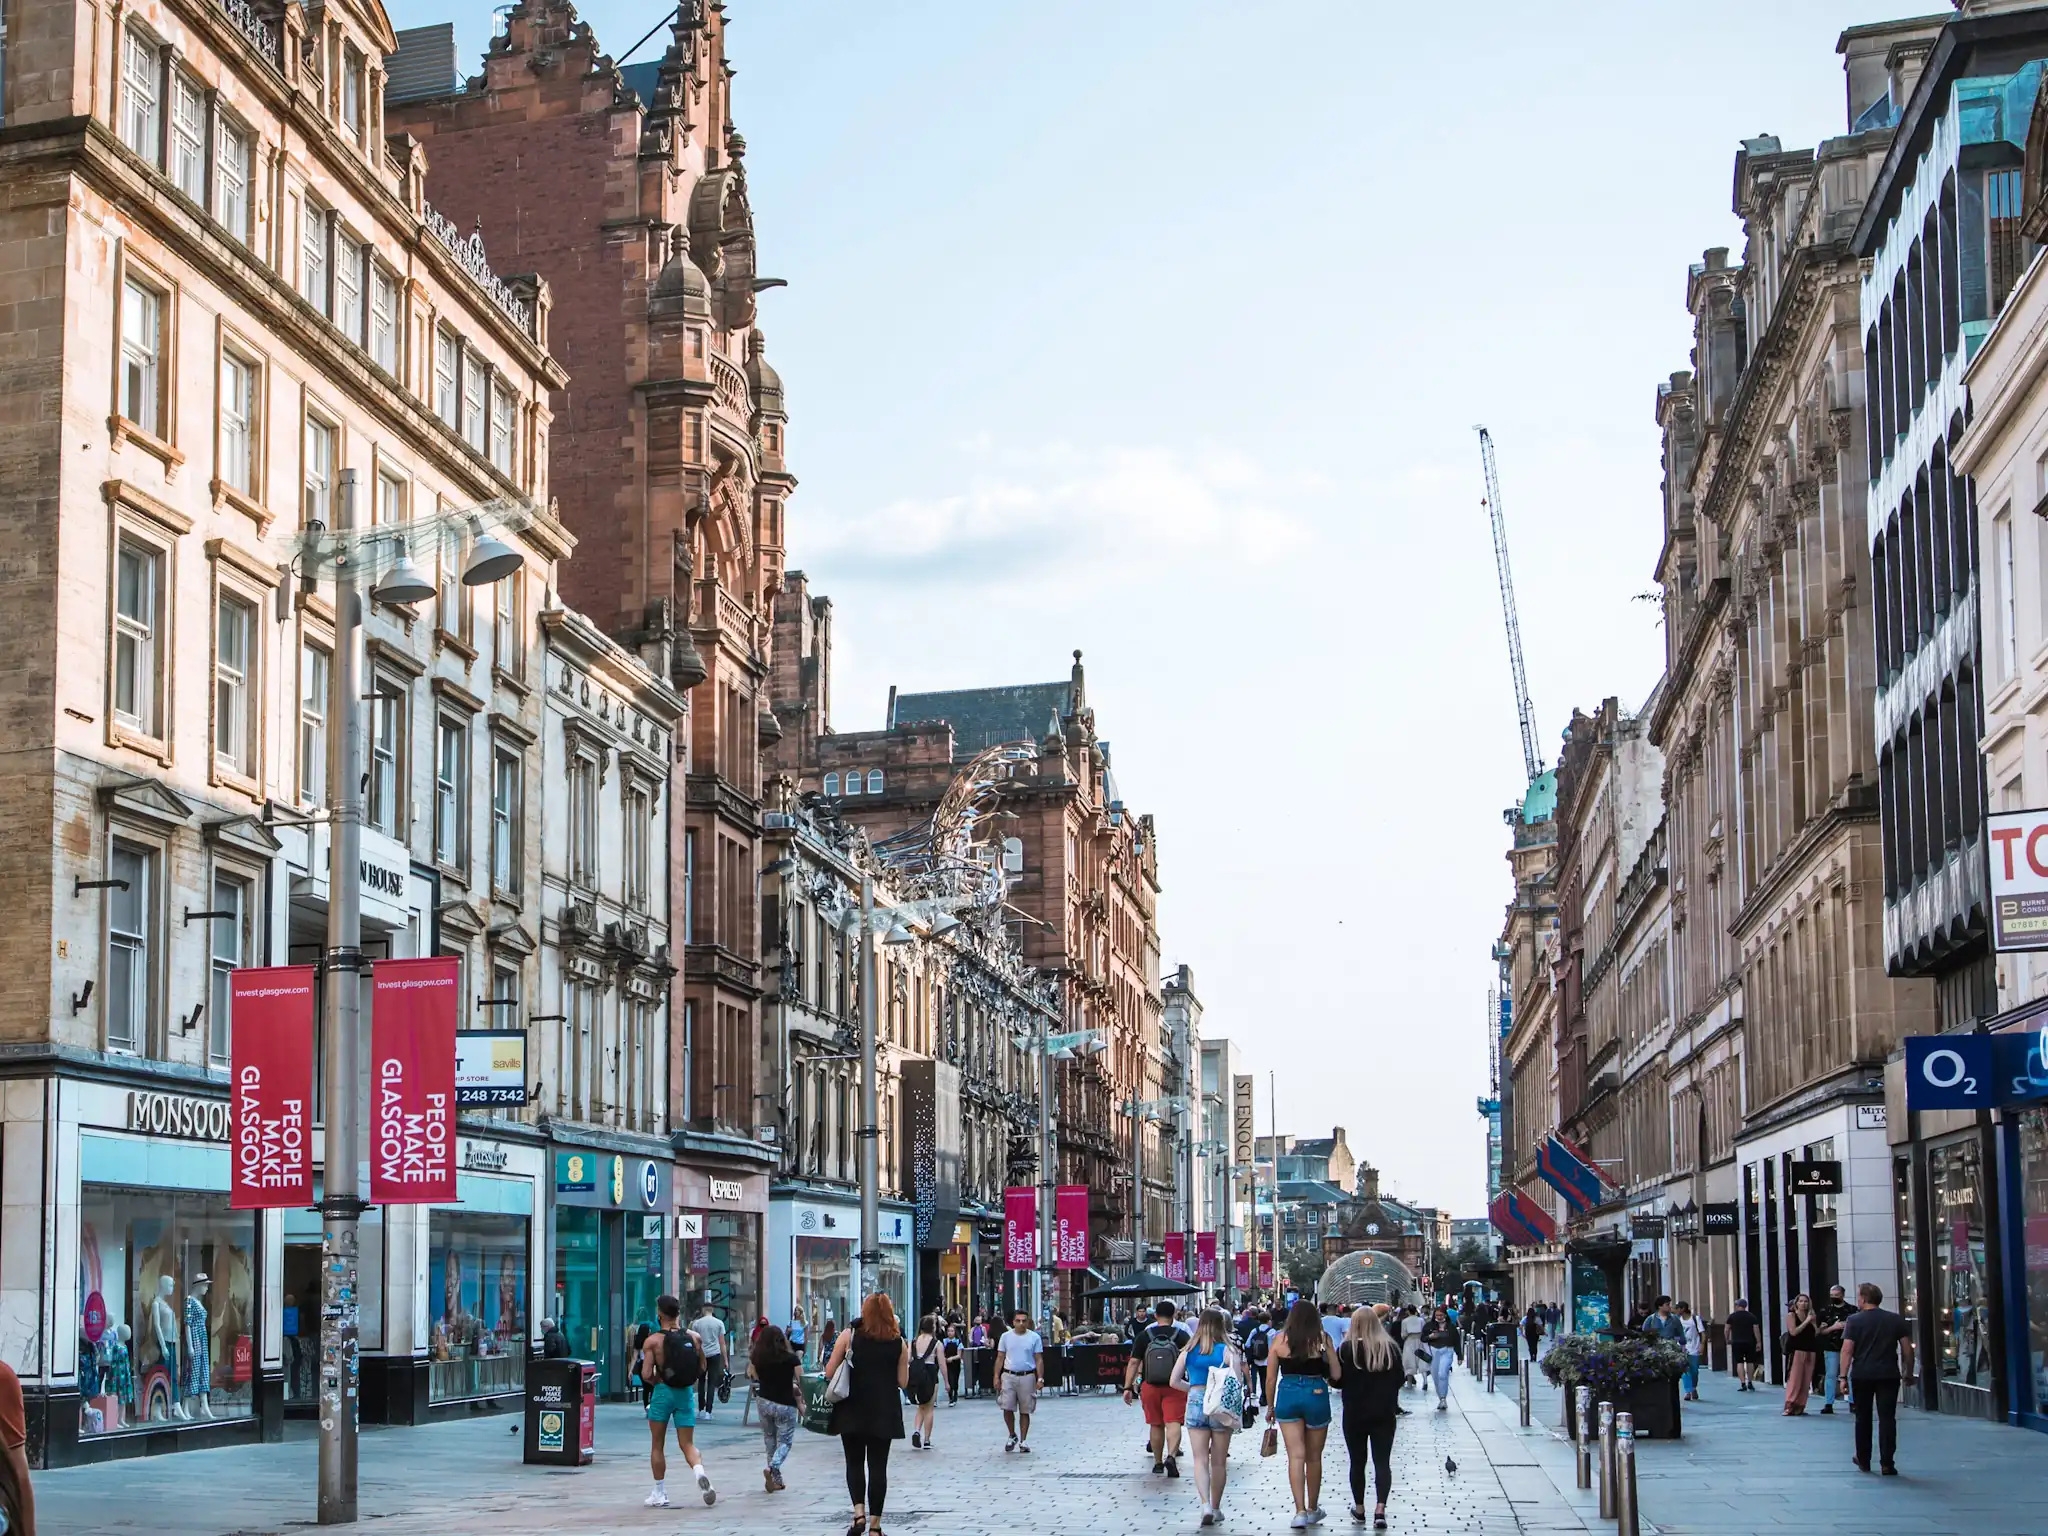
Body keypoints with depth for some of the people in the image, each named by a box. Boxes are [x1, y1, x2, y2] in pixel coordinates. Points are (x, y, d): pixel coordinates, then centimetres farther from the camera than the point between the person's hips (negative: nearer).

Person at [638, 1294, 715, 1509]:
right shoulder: (693, 1337, 1)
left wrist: (655, 1381, 6)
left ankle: (660, 1493, 15)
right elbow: (702, 1368, 8)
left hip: (662, 1393, -3)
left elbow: (646, 1374, -14)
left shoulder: (653, 1340, -9)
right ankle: (700, 1472, -23)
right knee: (687, 1444, 7)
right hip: (685, 1393, 3)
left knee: (658, 1446, 12)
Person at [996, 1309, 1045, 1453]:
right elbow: (1000, 1358, 7)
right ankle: (1012, 1436, 19)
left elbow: (1039, 1360, 2)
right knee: (1007, 1408, -4)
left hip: (1027, 1377, -1)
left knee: (1025, 1411, 4)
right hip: (1009, 1376, 1)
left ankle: (1023, 1441, 13)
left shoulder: (1034, 1338, 1)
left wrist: (1040, 1378, -7)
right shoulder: (1006, 1337, 4)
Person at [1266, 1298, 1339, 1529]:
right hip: (1316, 1396, 0)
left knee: (1296, 1456, 1)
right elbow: (1336, 1375, -2)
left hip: (1288, 1396, 0)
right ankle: (1313, 1509, 27)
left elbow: (1270, 1377, 3)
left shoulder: (1280, 1339, 0)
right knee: (1314, 1457, 14)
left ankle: (1300, 1511, -9)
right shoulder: (1322, 1338, -4)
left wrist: (1270, 1406, 14)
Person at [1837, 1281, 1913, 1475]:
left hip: (1861, 1375, -1)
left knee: (1863, 1419, 13)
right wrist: (1908, 1372, 13)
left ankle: (1863, 1461, 22)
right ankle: (1887, 1464, -7)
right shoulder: (1896, 1320, 5)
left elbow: (1847, 1350, -9)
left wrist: (1844, 1376, -7)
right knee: (1887, 1419, 0)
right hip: (1889, 1375, 1)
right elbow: (1907, 1349, 4)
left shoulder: (1854, 1321, -3)